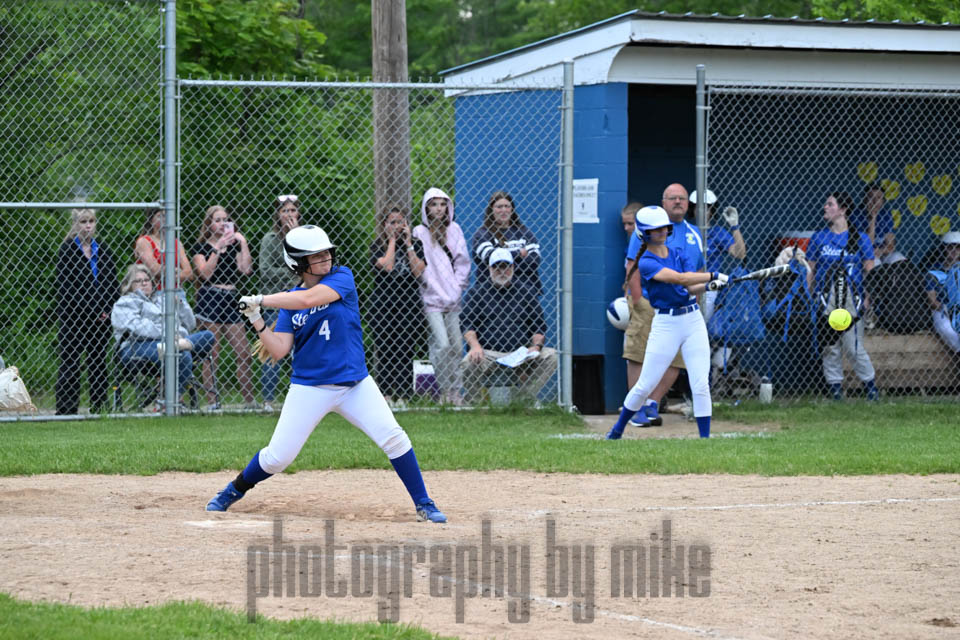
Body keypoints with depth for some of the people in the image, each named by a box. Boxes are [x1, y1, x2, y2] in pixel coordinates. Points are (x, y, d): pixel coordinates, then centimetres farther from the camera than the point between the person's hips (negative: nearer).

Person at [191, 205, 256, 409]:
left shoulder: (234, 245, 16)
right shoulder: (201, 247, 4)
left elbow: (246, 269, 2)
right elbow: (205, 273, -12)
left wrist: (243, 243, -2)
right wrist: (218, 248, -14)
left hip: (230, 299, 5)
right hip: (209, 298, -4)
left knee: (244, 353, 1)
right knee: (212, 354, -5)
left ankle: (250, 400, 7)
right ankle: (212, 401, -3)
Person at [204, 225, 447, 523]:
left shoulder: (342, 278, -3)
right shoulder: (290, 300, 5)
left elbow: (308, 299, -21)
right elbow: (278, 351, -1)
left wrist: (260, 300, -14)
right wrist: (257, 321, -14)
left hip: (355, 384, -1)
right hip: (309, 387, 1)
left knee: (394, 438, -14)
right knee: (277, 457, -2)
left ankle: (424, 505, -2)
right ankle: (232, 492, 23)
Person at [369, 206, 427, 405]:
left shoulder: (415, 243, 9)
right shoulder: (377, 246, 3)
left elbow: (419, 271, -5)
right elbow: (387, 266, -15)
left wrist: (408, 244, -5)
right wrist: (392, 240, -6)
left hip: (410, 304, 1)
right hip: (384, 303, -1)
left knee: (407, 351, -1)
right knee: (385, 351, -3)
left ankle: (402, 396, 1)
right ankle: (386, 395, -1)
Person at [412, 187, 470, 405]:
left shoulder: (454, 230, 11)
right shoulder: (419, 232, -1)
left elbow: (462, 261, 11)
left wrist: (458, 287, 3)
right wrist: (429, 285, -9)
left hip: (453, 298, 4)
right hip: (431, 298, -4)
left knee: (457, 345, 1)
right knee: (442, 345, -13)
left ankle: (455, 390, 10)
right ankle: (445, 391, -5)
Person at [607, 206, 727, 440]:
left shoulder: (681, 255, 10)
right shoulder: (646, 263, -8)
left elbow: (690, 287, -4)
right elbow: (678, 278, -21)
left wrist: (708, 286, -24)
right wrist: (714, 276, -22)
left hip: (694, 320, 4)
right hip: (666, 324, -4)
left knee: (701, 386, -5)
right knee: (645, 386, 0)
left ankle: (705, 437, 1)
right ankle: (616, 431, 19)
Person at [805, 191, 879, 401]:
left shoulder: (859, 238, 5)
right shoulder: (818, 238, 9)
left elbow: (870, 271, 5)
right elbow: (810, 271, 11)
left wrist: (868, 300, -3)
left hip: (852, 299, -2)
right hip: (825, 300, 2)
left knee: (854, 347, -7)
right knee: (830, 348, 2)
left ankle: (871, 388, 7)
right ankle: (835, 389, 10)